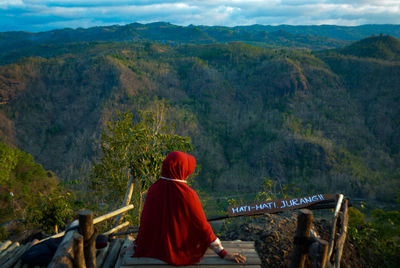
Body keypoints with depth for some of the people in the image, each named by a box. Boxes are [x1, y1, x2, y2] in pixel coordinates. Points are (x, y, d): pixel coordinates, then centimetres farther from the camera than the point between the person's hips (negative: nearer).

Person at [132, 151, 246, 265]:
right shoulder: (188, 194, -25)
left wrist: (137, 244, 13)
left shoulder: (153, 190, -14)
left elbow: (144, 220, -4)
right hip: (182, 249, -4)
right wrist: (223, 253, -8)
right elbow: (203, 226, -19)